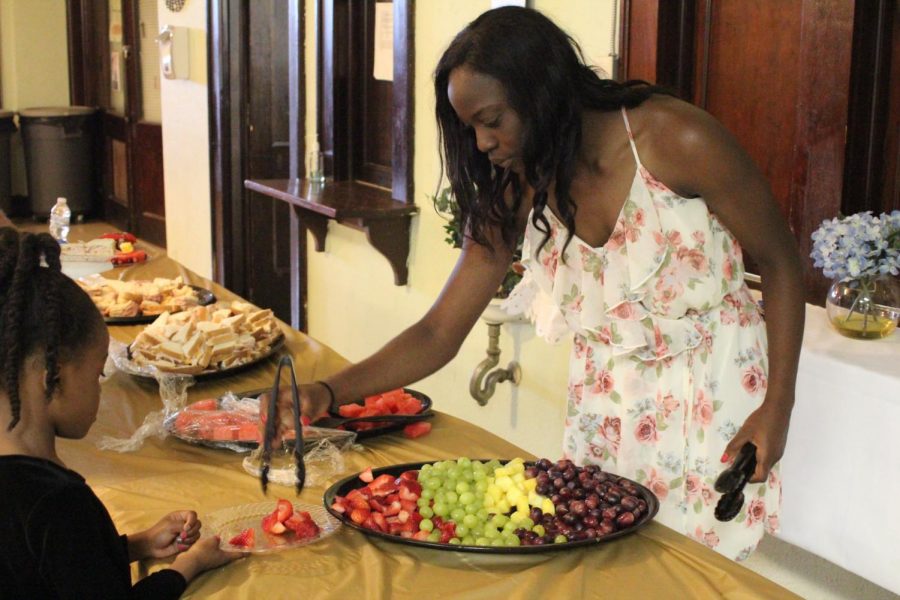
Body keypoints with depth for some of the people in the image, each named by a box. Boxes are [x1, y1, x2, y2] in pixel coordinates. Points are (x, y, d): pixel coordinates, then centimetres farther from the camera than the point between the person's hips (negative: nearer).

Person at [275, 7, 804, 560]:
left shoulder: (676, 141, -19)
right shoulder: (513, 193, -5)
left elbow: (780, 263, -7)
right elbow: (439, 334, -5)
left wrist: (778, 406, -12)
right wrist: (328, 393, -19)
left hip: (715, 396, -4)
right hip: (607, 403, 4)